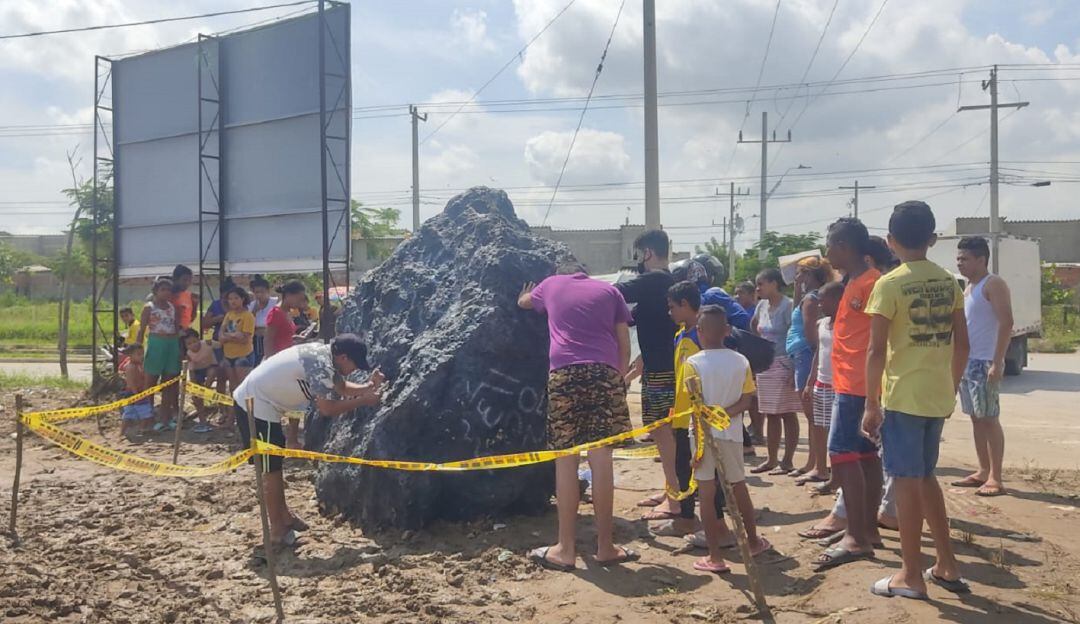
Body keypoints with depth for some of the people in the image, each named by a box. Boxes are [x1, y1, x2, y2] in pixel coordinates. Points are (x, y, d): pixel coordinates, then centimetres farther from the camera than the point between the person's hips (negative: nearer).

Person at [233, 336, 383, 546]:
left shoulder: (324, 354, 5)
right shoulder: (320, 364, -24)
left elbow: (341, 387, 15)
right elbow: (327, 408, -23)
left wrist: (368, 387, 1)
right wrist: (363, 401, -15)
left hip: (254, 402, 10)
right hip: (255, 407, -10)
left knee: (275, 464, 20)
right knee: (271, 469, -1)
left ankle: (284, 516, 34)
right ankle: (277, 531, 10)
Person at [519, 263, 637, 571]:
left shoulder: (551, 285, 23)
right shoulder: (609, 290, 22)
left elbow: (524, 302, 45)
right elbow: (625, 345, 14)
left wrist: (523, 298, 67)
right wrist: (618, 378, 22)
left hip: (565, 371, -1)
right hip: (605, 372, 1)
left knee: (566, 460, 1)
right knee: (601, 458, 2)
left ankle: (565, 549, 5)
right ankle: (605, 546, 8)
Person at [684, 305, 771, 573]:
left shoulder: (693, 363, -10)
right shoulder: (741, 361, 1)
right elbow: (745, 401, -3)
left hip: (704, 433, -3)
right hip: (731, 433, 4)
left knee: (707, 493, 1)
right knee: (739, 488, 20)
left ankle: (715, 556, 3)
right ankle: (753, 541, 36)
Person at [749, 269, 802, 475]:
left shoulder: (787, 305, -12)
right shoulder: (762, 305, 9)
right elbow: (754, 326, 28)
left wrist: (794, 369, -21)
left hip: (783, 364, -7)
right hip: (765, 364, 8)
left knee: (787, 413, -1)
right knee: (770, 414, 12)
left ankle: (787, 461, 6)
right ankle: (771, 459, 20)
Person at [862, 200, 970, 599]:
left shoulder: (889, 285, -11)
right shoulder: (948, 283, 6)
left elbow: (877, 351, -14)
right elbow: (962, 344, 9)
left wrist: (871, 405, -8)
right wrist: (951, 388, 20)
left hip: (903, 397, -6)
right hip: (938, 395, 6)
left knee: (908, 482, 2)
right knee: (924, 477, 19)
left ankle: (911, 576, 11)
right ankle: (947, 566, 25)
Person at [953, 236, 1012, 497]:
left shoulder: (993, 284, -9)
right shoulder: (968, 287, 17)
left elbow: (1006, 323, -17)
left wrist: (997, 363, -22)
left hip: (985, 362, -9)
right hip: (967, 362, 9)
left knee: (989, 419, -6)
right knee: (976, 418, 11)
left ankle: (995, 478, -2)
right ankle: (983, 471, 18)